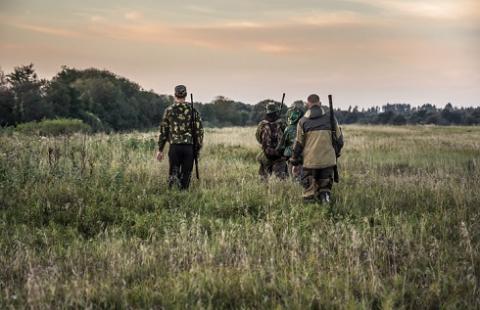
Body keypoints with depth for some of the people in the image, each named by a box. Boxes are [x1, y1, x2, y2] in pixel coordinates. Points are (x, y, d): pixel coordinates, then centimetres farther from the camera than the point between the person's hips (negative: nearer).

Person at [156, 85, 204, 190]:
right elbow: (199, 131, 2)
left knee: (173, 172, 8)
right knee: (186, 174, 8)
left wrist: (160, 150, 9)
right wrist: (198, 149, 11)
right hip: (189, 147, 1)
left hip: (174, 146, 0)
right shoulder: (193, 110, 4)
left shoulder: (169, 110, 2)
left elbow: (163, 131, 3)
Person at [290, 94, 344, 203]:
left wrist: (294, 159, 20)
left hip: (310, 160, -1)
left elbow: (299, 143, 5)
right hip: (328, 160, 1)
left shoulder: (303, 121, 0)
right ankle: (325, 196, -11)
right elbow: (339, 140, 8)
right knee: (325, 186, 13)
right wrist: (336, 153, 25)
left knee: (309, 190, 10)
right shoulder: (330, 117, 2)